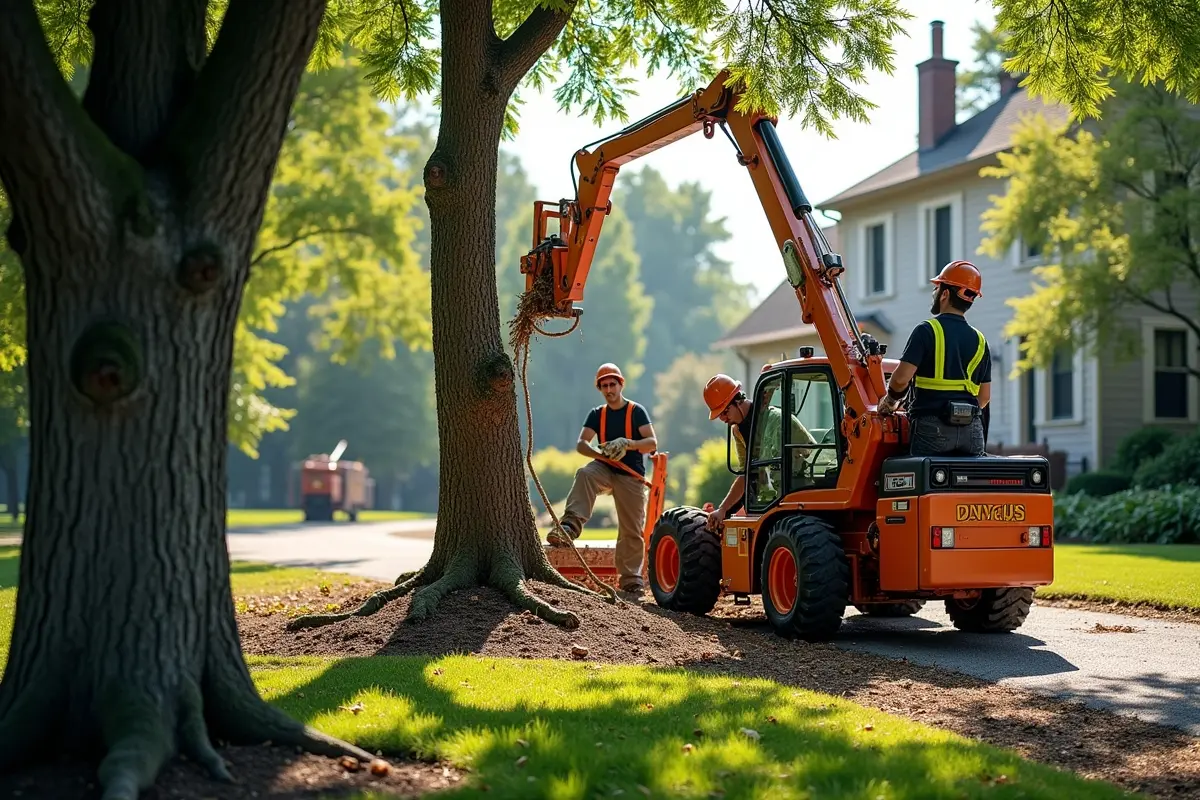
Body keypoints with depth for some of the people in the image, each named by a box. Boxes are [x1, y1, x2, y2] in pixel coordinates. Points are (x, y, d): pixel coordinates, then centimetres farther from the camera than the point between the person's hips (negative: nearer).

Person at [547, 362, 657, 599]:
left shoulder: (637, 411, -2)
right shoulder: (597, 414, 8)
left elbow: (652, 443, -11)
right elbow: (581, 444, -1)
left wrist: (628, 443, -29)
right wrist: (601, 453, -22)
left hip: (631, 475, -2)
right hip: (606, 470, 2)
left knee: (632, 532, -1)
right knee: (584, 474, -32)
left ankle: (631, 582, 8)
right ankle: (570, 525, -43)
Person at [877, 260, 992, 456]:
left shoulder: (927, 331, -5)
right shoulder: (979, 340, 14)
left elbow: (902, 377, -13)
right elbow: (984, 396, 15)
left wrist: (890, 399, 6)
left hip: (932, 427, -5)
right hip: (972, 429, 5)